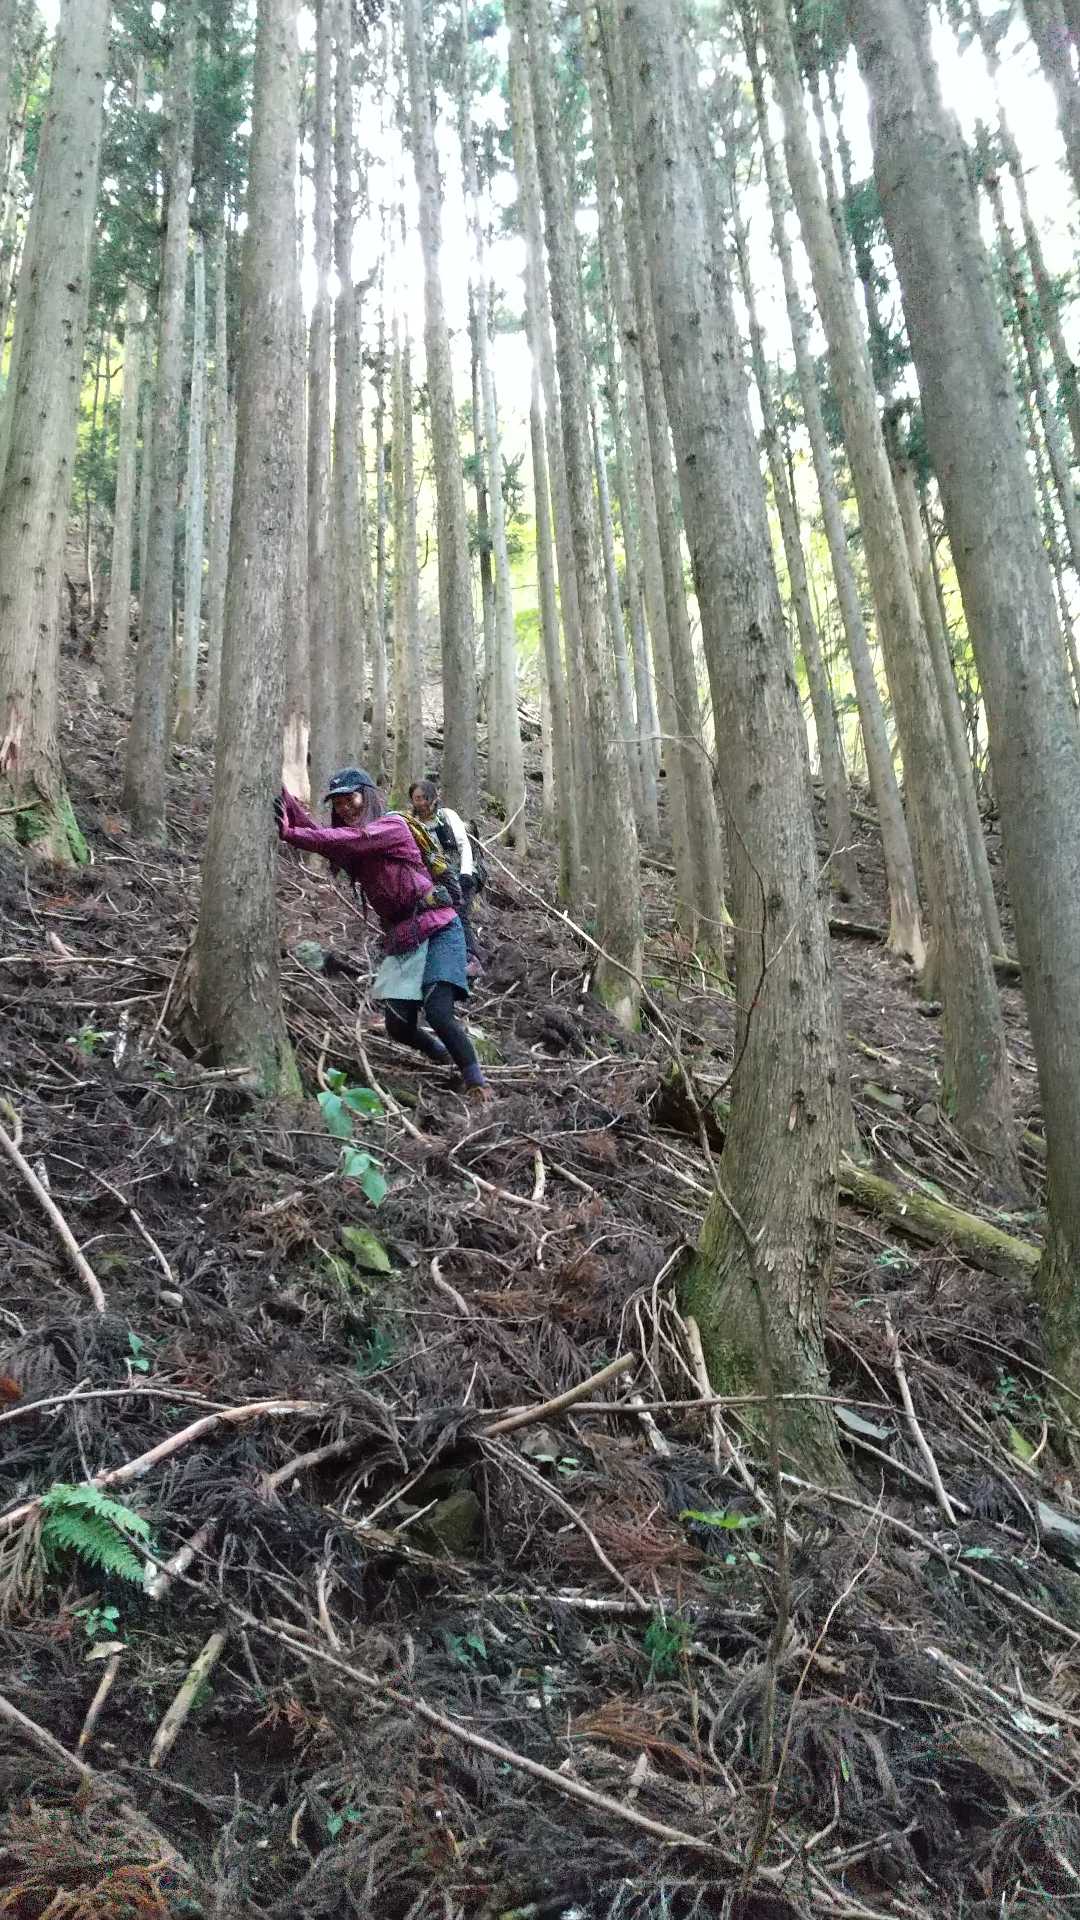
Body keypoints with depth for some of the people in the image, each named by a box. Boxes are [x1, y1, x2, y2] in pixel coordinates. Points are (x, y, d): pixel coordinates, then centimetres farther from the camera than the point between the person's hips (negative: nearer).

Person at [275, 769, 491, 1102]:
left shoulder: (393, 825, -6)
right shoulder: (350, 851, 14)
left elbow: (346, 839, -21)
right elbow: (314, 832, -2)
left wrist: (289, 834, -24)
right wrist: (283, 795, -13)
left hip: (437, 929, -7)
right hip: (399, 940, 7)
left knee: (438, 1013, -20)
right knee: (399, 1028, 2)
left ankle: (477, 1083, -2)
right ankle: (445, 1056, 32)